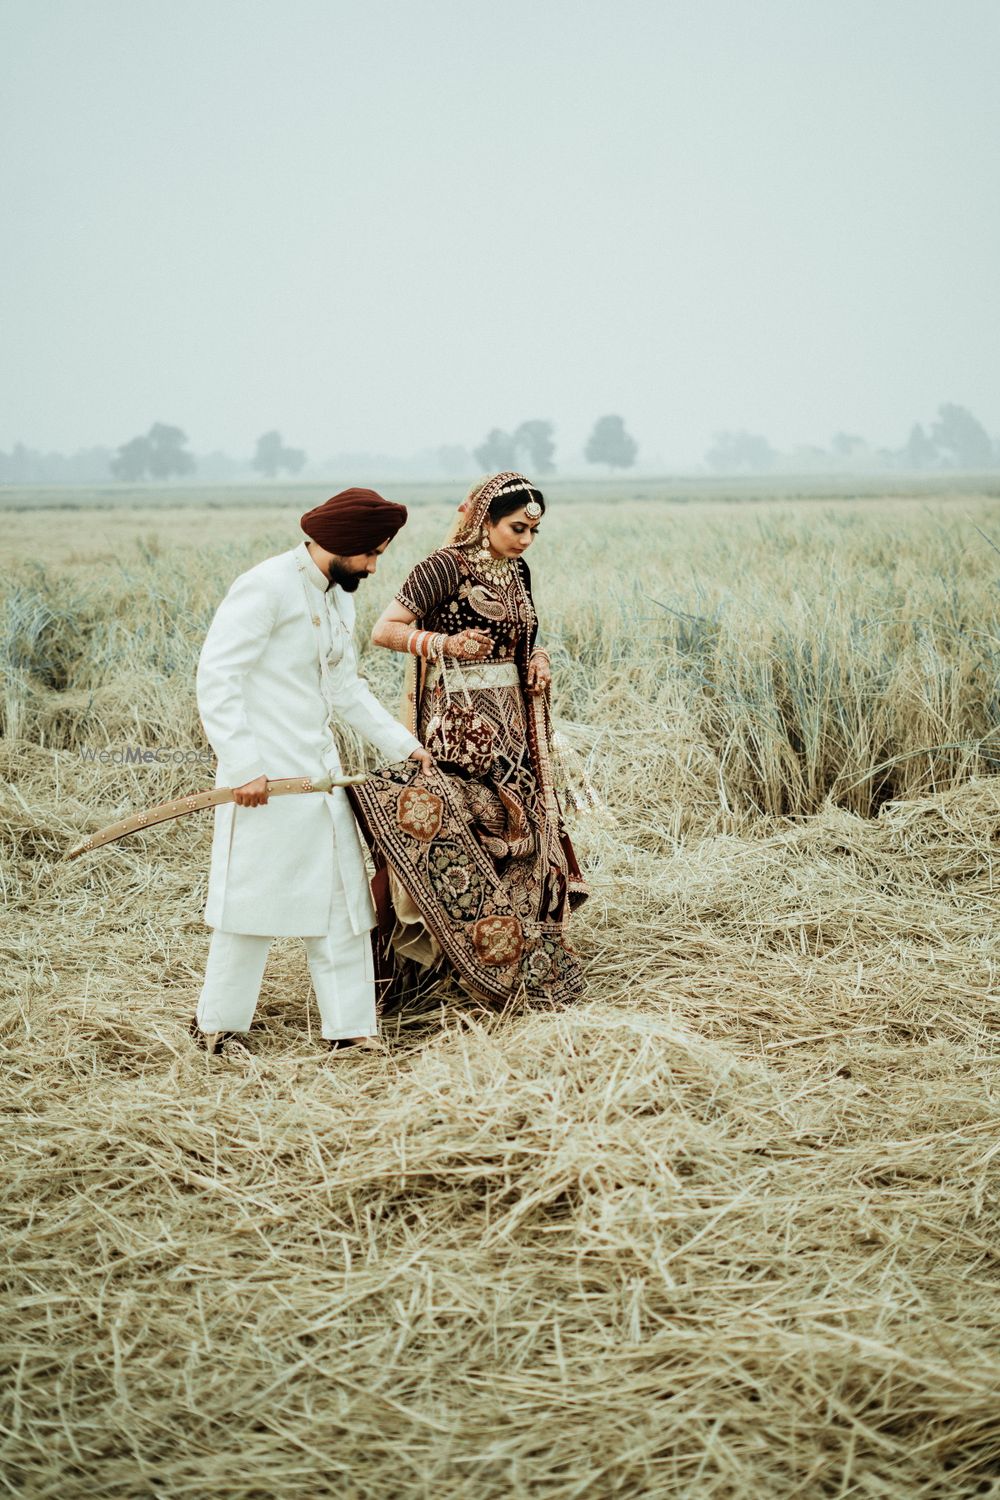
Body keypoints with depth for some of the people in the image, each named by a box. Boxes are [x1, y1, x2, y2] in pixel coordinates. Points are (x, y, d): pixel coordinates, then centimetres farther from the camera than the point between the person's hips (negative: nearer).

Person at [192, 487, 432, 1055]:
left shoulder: (339, 598, 13)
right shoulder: (266, 588, -15)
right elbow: (216, 678, -18)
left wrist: (405, 745, 15)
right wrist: (244, 767, -22)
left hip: (320, 771, 8)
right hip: (266, 776, -8)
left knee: (342, 898, 8)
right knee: (255, 896, 0)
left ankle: (351, 1028, 17)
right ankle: (217, 1025, 16)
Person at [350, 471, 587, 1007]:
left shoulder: (516, 572, 11)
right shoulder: (446, 567, -12)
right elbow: (384, 630, -15)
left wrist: (537, 660, 3)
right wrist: (445, 645, -27)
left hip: (510, 725, 8)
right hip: (458, 728, -8)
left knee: (522, 832, 10)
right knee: (461, 842, -8)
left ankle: (529, 952, 20)